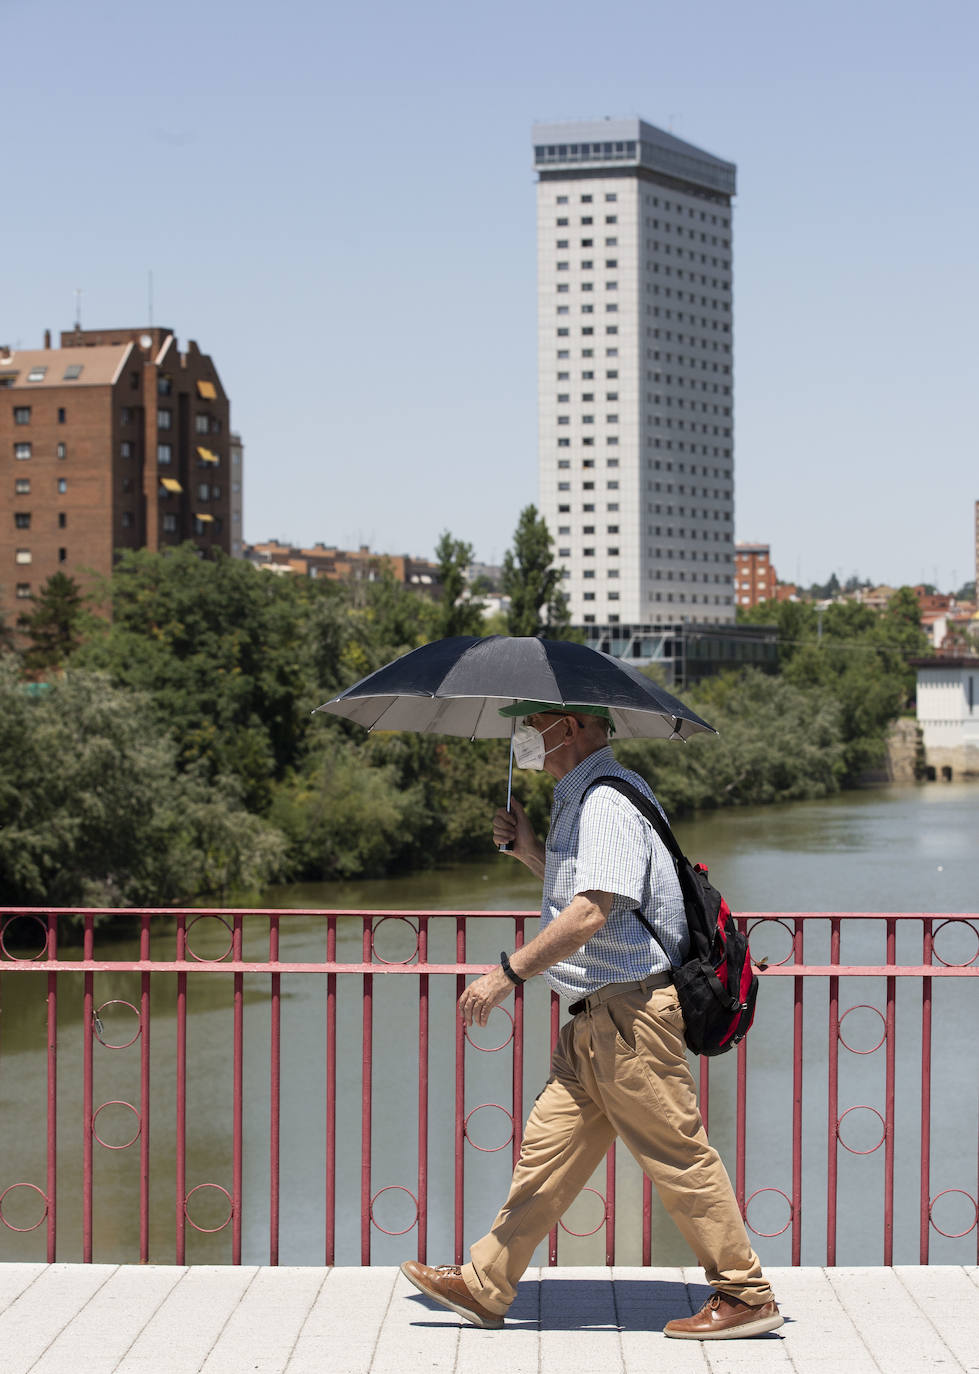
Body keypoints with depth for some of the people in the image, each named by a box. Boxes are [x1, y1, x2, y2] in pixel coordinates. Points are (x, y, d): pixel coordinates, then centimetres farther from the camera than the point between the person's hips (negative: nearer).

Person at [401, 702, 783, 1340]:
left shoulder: (608, 802, -16)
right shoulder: (580, 799, 17)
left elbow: (591, 910, -26)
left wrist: (509, 972, -24)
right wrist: (528, 848, 14)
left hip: (631, 1011, -11)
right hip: (596, 1016, 11)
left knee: (680, 1156, -3)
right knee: (548, 1149, 11)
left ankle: (747, 1294, 7)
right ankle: (484, 1286, 16)